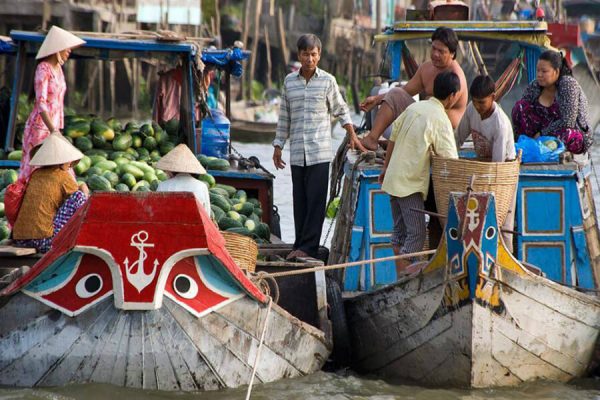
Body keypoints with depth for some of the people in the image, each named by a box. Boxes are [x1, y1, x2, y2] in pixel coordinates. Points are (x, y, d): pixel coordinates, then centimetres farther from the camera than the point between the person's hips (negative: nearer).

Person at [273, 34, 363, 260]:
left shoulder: (327, 81, 2)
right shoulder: (289, 81, 10)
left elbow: (341, 110, 12)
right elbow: (284, 117, 15)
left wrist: (352, 135, 4)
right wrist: (278, 146, 15)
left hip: (320, 152, -3)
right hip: (297, 153, 3)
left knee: (315, 201, -7)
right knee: (300, 201, 6)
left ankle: (308, 247, -7)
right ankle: (300, 245, 12)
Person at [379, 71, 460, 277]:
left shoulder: (414, 107, 8)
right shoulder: (440, 119, -14)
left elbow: (393, 138, 15)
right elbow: (450, 159, -14)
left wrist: (386, 167, 24)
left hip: (393, 178, 8)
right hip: (411, 183, -8)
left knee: (400, 232, 14)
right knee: (416, 234, -6)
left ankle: (400, 280, 18)